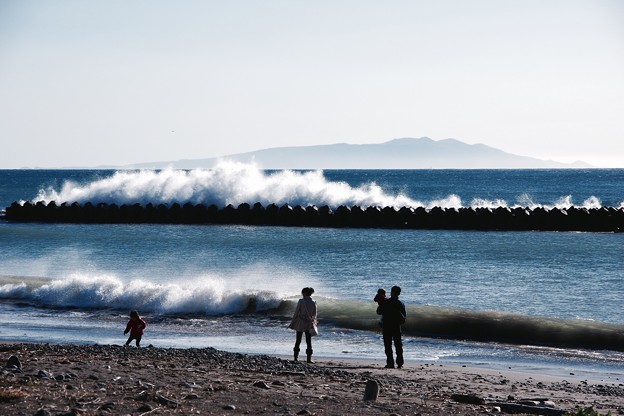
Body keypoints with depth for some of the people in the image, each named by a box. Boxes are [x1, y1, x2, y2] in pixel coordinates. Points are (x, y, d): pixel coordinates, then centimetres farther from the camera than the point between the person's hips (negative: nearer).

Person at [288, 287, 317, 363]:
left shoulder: (301, 301, -11)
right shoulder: (313, 302, -2)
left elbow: (296, 313, -8)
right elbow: (314, 314, 4)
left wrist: (292, 323, 0)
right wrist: (314, 322, 16)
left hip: (300, 323, -2)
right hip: (309, 324, 2)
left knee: (298, 340, 9)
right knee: (309, 342, 6)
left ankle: (296, 357, 11)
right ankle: (309, 359, 2)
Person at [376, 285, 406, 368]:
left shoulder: (385, 302, -10)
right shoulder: (401, 304, 0)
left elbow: (378, 312, 1)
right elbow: (404, 316, 5)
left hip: (386, 326, -3)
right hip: (397, 327, 3)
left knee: (388, 345, 2)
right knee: (398, 345, 10)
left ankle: (390, 363, -3)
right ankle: (400, 362, 5)